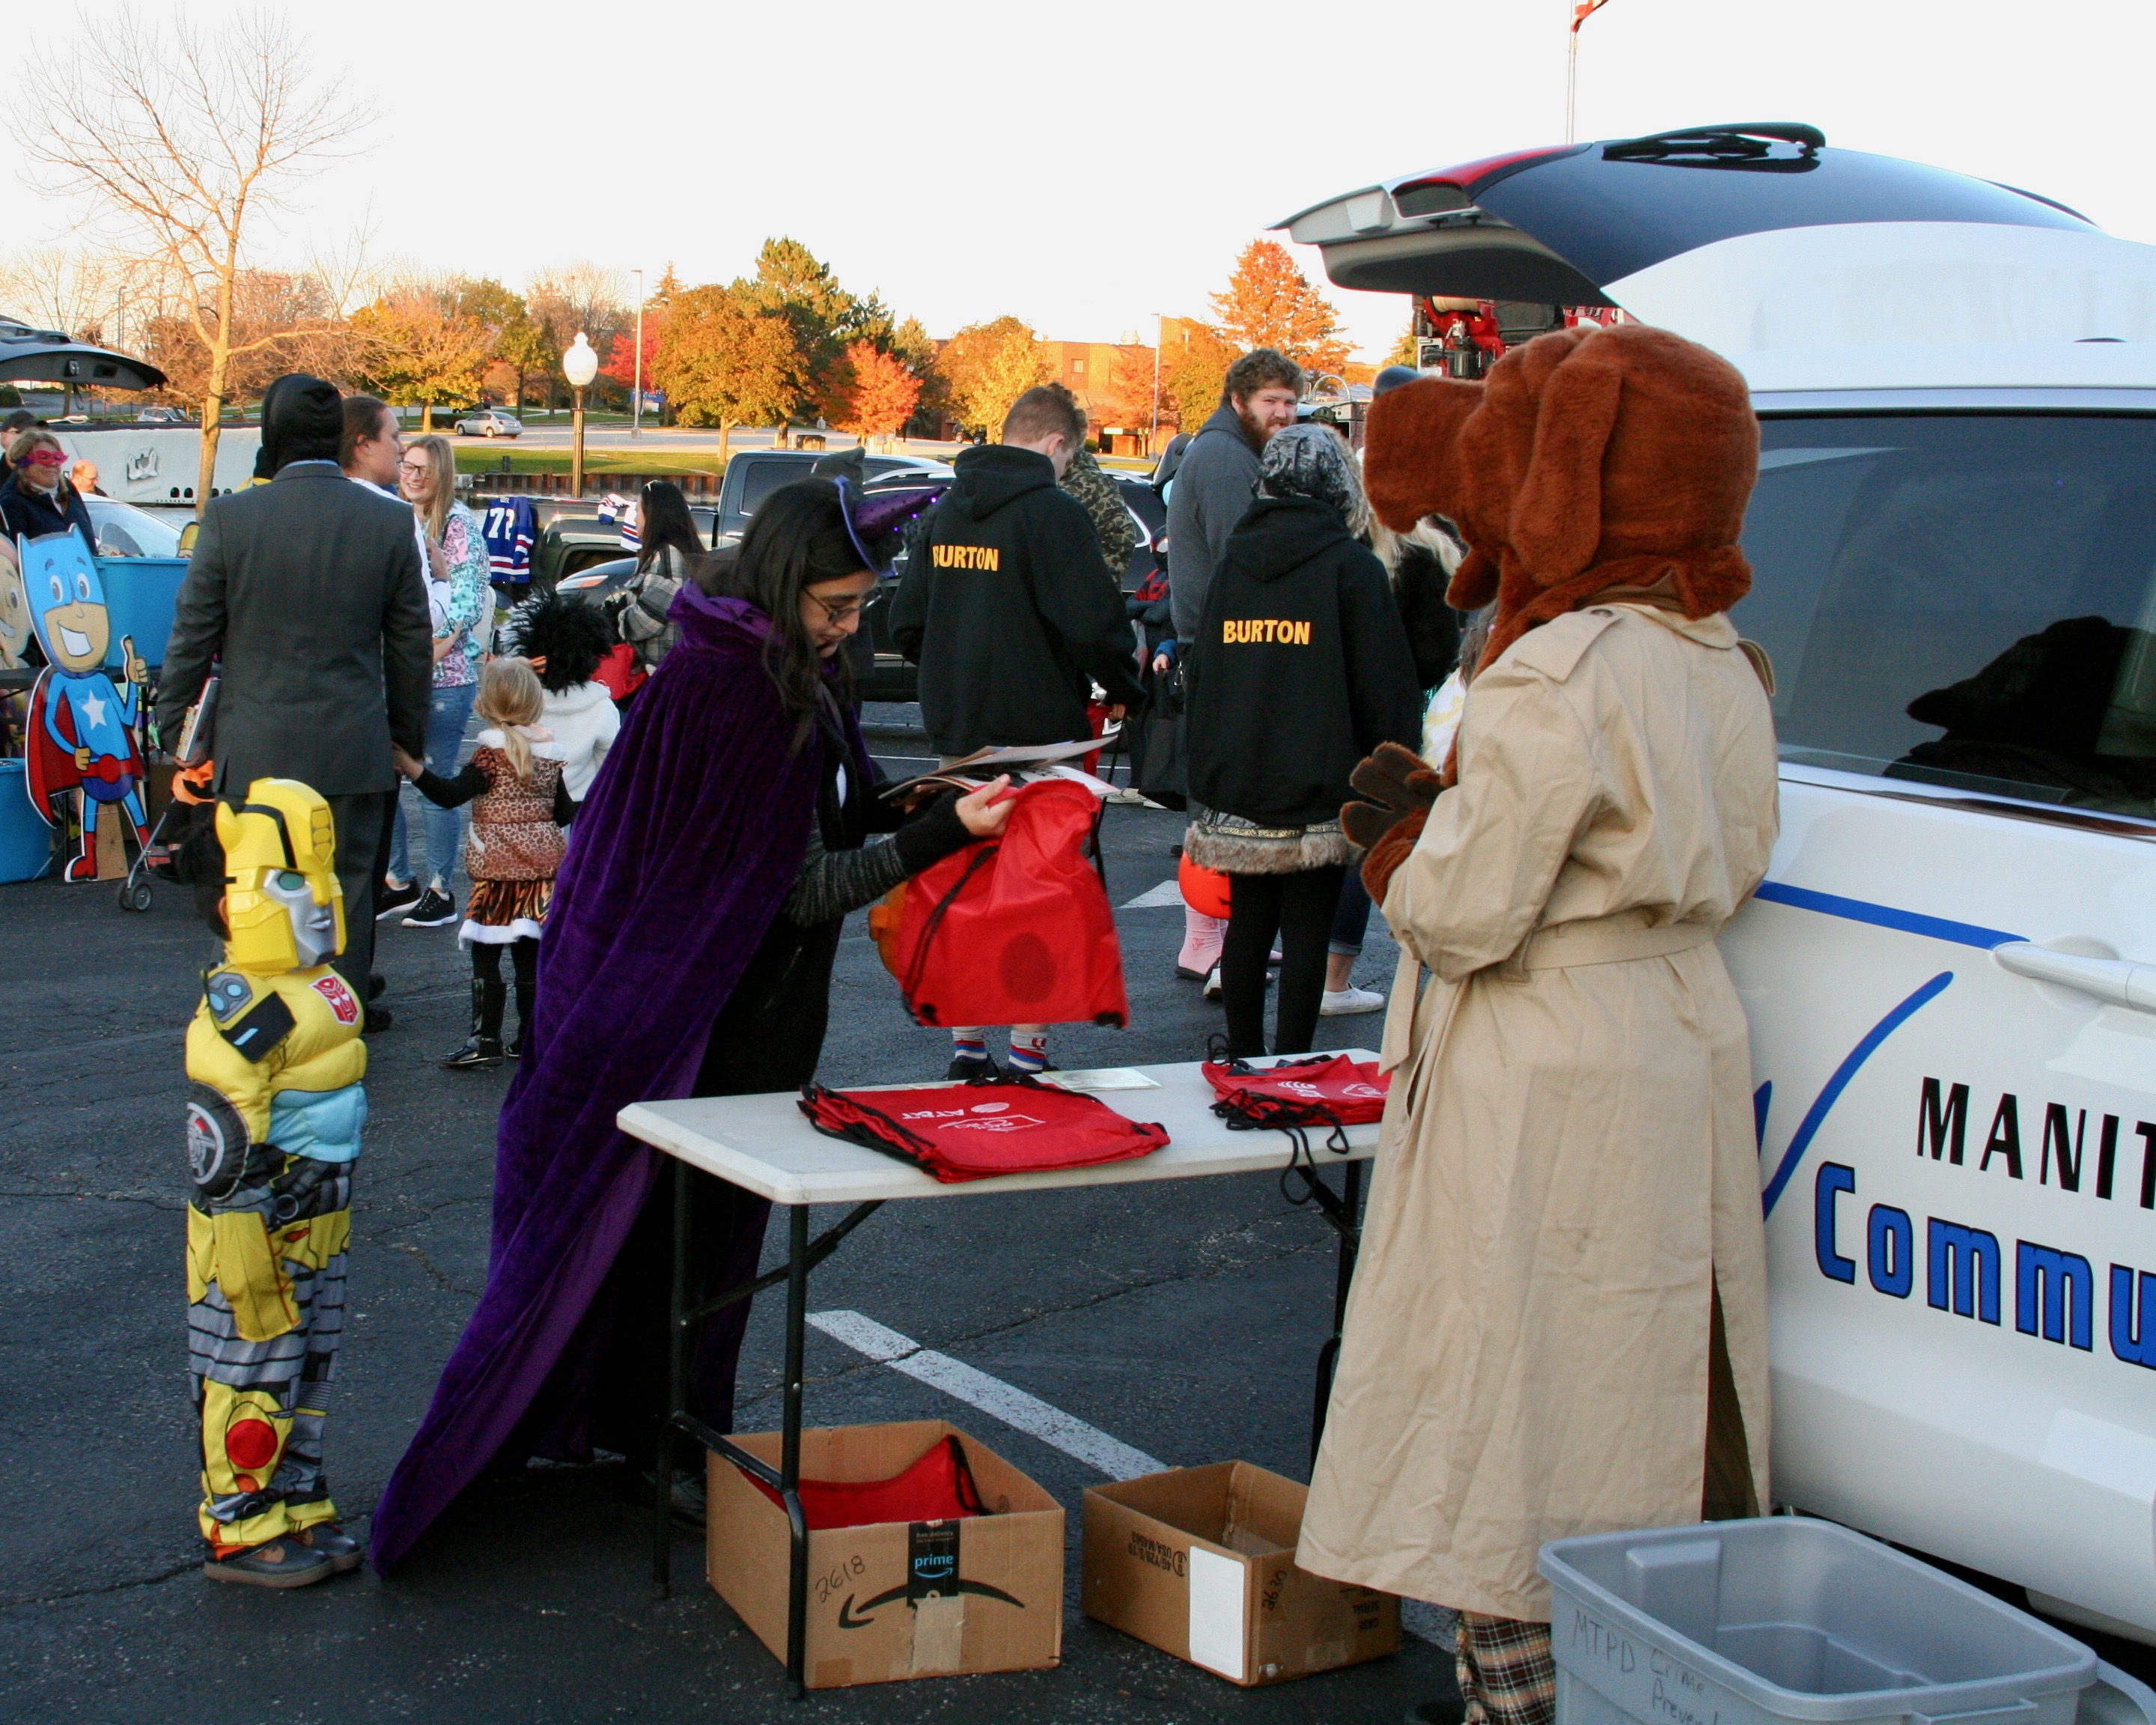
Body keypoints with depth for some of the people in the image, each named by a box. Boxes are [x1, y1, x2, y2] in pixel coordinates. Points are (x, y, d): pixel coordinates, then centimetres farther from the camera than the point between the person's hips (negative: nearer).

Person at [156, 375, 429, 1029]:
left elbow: (192, 637, -2)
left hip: (257, 751, -1)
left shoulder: (229, 517, -7)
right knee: (347, 888, 9)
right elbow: (411, 646, 5)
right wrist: (410, 740, 16)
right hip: (355, 751, 1)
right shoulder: (390, 521, -2)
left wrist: (173, 726, 9)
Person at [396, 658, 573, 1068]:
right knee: (530, 956, 11)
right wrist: (585, 807, 35)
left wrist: (410, 766, -26)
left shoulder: (493, 753, -12)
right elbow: (563, 812, 14)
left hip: (498, 869, -6)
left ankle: (486, 1039, -4)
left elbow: (451, 795, -22)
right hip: (542, 863, 6)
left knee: (485, 955, -2)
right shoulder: (549, 752, 7)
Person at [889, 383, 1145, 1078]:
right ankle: (1028, 1051, 3)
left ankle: (965, 1044, 18)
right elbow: (1093, 623, -20)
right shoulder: (1052, 511, -13)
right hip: (1039, 732, -7)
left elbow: (906, 623, 15)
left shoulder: (948, 508, 10)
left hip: (956, 734, 7)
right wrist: (1124, 690, -3)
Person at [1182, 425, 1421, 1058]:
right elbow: (1387, 691, -7)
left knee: (1247, 923, 13)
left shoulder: (1232, 564, 10)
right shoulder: (1352, 567, -6)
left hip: (1236, 791, 5)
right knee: (1307, 931, 1)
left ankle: (1243, 1058, 21)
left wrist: (1205, 774, 22)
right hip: (1317, 792, -5)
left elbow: (1198, 676, 15)